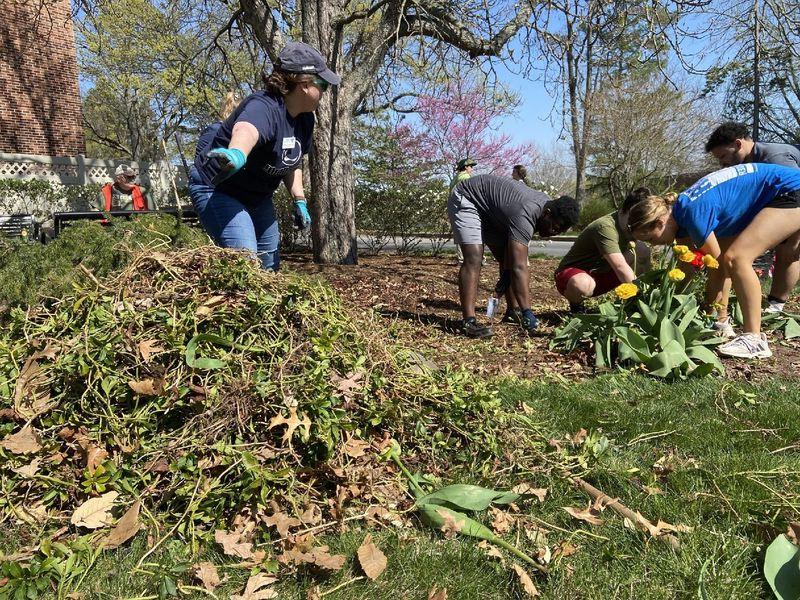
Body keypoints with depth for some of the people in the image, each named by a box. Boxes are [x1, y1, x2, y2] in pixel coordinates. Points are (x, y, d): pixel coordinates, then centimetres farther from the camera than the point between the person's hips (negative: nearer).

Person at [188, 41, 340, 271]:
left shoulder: (305, 119, -2)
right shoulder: (264, 107, -30)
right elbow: (246, 128, -54)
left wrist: (299, 200, 6)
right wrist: (237, 153, -76)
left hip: (258, 197, 9)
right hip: (216, 189, -9)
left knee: (269, 263, 17)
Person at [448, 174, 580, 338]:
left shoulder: (546, 203, -8)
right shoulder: (525, 215, -36)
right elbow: (519, 268, -39)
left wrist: (506, 272, -8)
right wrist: (527, 312, -40)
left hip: (490, 211, 9)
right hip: (465, 200, -9)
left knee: (508, 258, 5)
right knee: (474, 257, -25)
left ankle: (513, 310, 15)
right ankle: (469, 322, -26)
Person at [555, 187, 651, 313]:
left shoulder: (630, 226, 0)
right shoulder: (605, 227, -28)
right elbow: (620, 267, -35)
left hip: (601, 275, 8)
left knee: (641, 249, -4)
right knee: (583, 285, -45)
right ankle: (576, 305, -8)